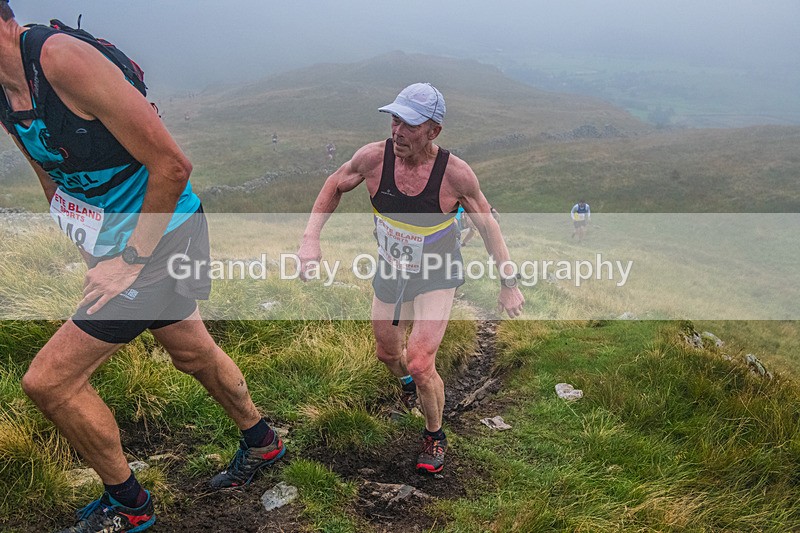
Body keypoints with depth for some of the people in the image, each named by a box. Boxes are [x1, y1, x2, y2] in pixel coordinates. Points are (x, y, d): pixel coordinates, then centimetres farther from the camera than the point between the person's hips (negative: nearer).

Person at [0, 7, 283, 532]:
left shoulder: (61, 57, -25)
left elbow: (172, 164, -25)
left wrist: (132, 260, -19)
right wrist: (80, 247, 15)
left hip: (161, 237, -9)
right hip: (118, 241, 9)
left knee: (49, 381, -5)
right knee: (193, 353, 23)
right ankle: (261, 442, 46)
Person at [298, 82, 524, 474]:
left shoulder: (455, 173, -26)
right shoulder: (374, 156, -21)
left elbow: (487, 224, -10)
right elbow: (335, 185, -1)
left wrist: (509, 283, -6)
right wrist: (310, 238, -12)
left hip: (437, 278, -3)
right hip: (390, 273, 4)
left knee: (420, 365, -15)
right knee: (387, 353, 21)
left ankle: (435, 436, 16)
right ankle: (407, 387, 60)